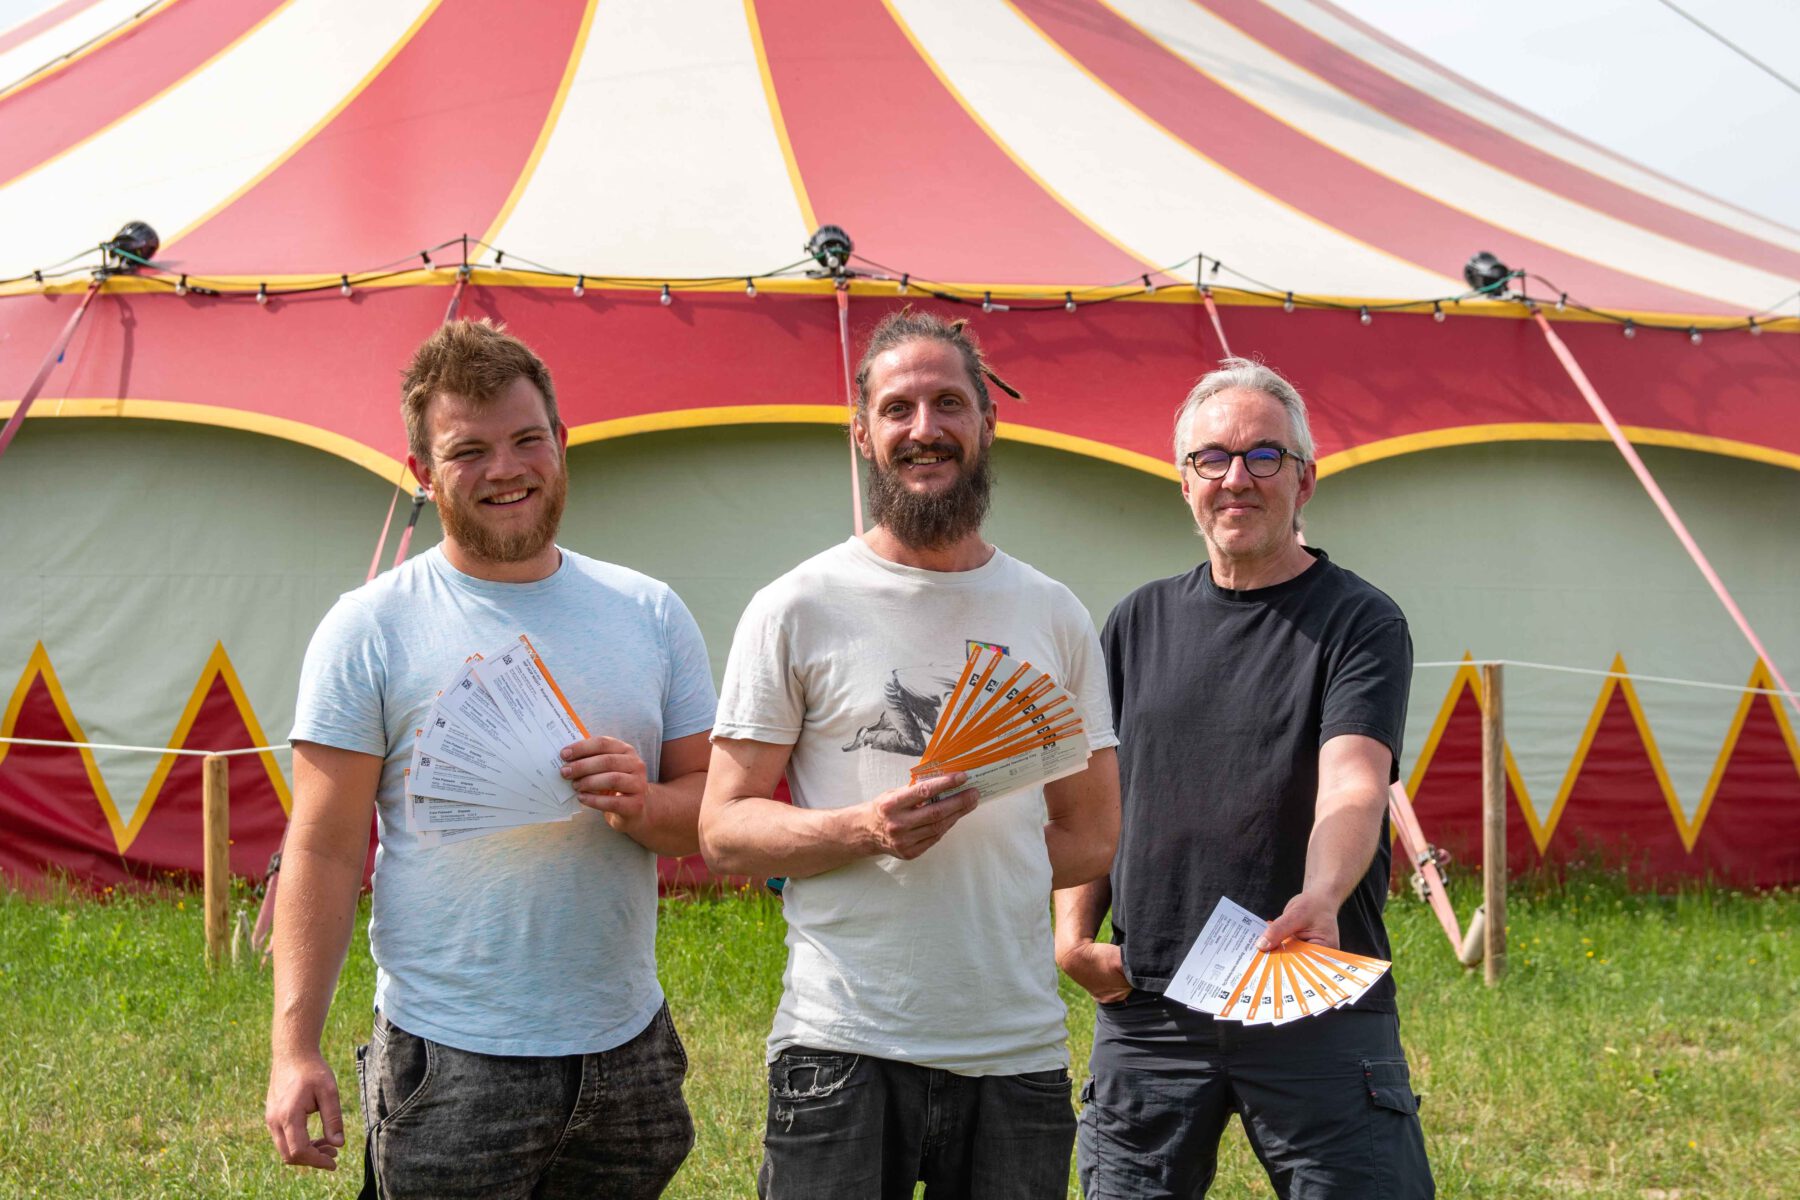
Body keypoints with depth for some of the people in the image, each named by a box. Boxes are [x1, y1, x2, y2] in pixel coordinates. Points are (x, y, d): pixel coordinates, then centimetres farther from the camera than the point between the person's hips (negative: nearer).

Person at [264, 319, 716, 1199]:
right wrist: (294, 1047, -9)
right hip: (450, 1068, -3)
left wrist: (644, 806, -13)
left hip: (627, 1053, 4)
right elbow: (323, 849, -3)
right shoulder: (370, 629, -3)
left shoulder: (650, 615, 8)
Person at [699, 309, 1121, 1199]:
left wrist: (971, 861, -1)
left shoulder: (1054, 617, 10)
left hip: (1017, 1050, 3)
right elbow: (723, 833, -1)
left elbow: (1092, 836, 14)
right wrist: (864, 831, -18)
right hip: (842, 1049, -3)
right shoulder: (797, 609, 1)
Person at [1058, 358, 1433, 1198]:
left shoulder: (1359, 622, 1)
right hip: (1147, 1007, 4)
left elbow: (1352, 785, -15)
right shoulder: (1139, 623, 15)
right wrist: (1074, 935, 3)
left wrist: (1320, 899, -35)